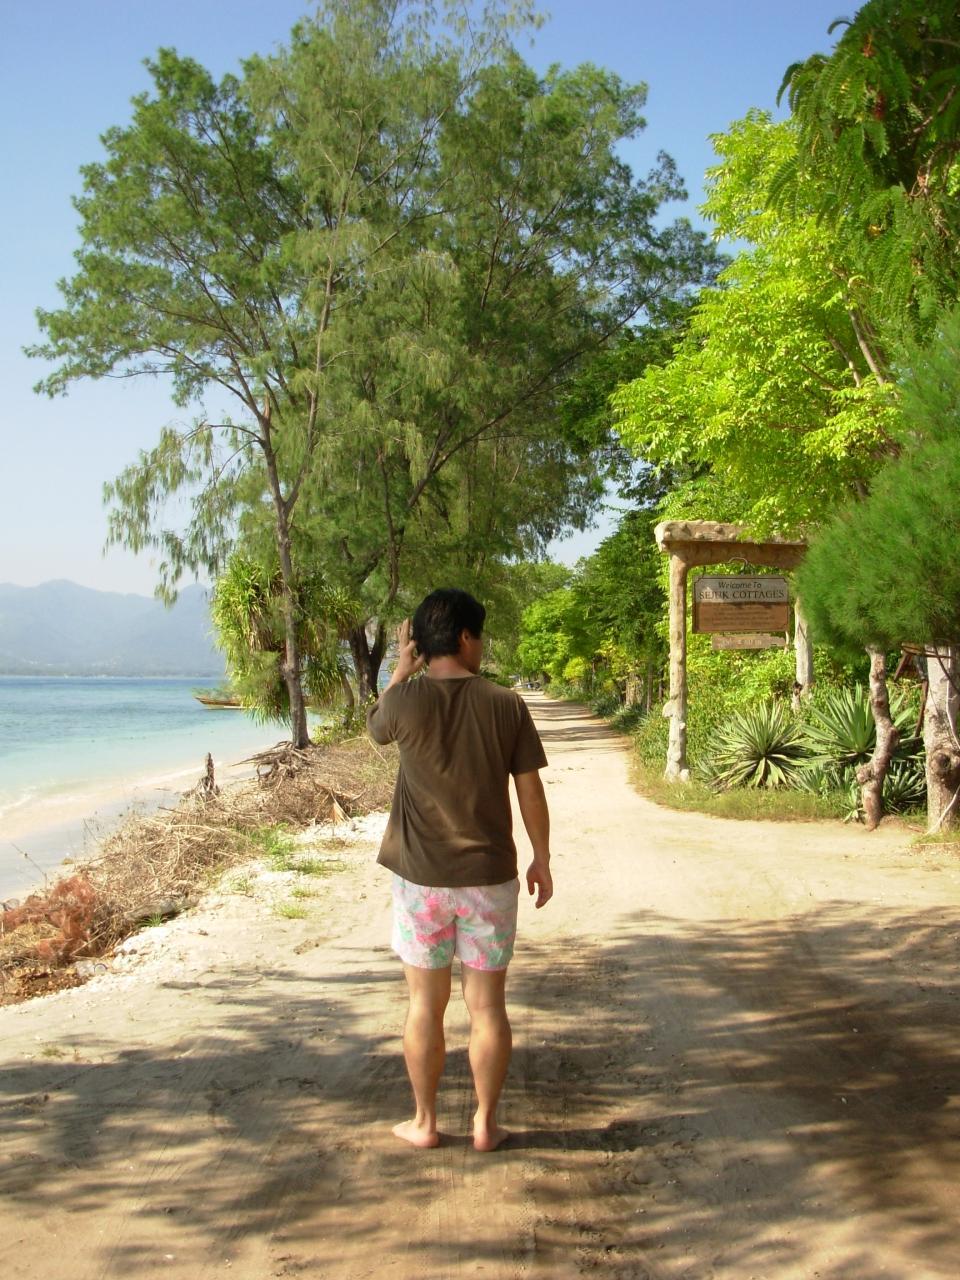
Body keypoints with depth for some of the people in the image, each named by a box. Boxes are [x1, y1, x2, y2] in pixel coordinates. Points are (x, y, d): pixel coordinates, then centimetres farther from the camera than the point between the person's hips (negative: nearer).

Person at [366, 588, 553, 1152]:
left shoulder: (408, 699, -11)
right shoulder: (507, 705, -7)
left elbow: (375, 725, 14)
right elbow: (531, 792, -1)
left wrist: (402, 667, 20)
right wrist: (542, 859, 10)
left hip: (422, 877, 0)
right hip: (491, 876, 1)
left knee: (426, 1004, 11)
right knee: (488, 1005, 10)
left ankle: (425, 1122, 23)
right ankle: (486, 1124, 20)